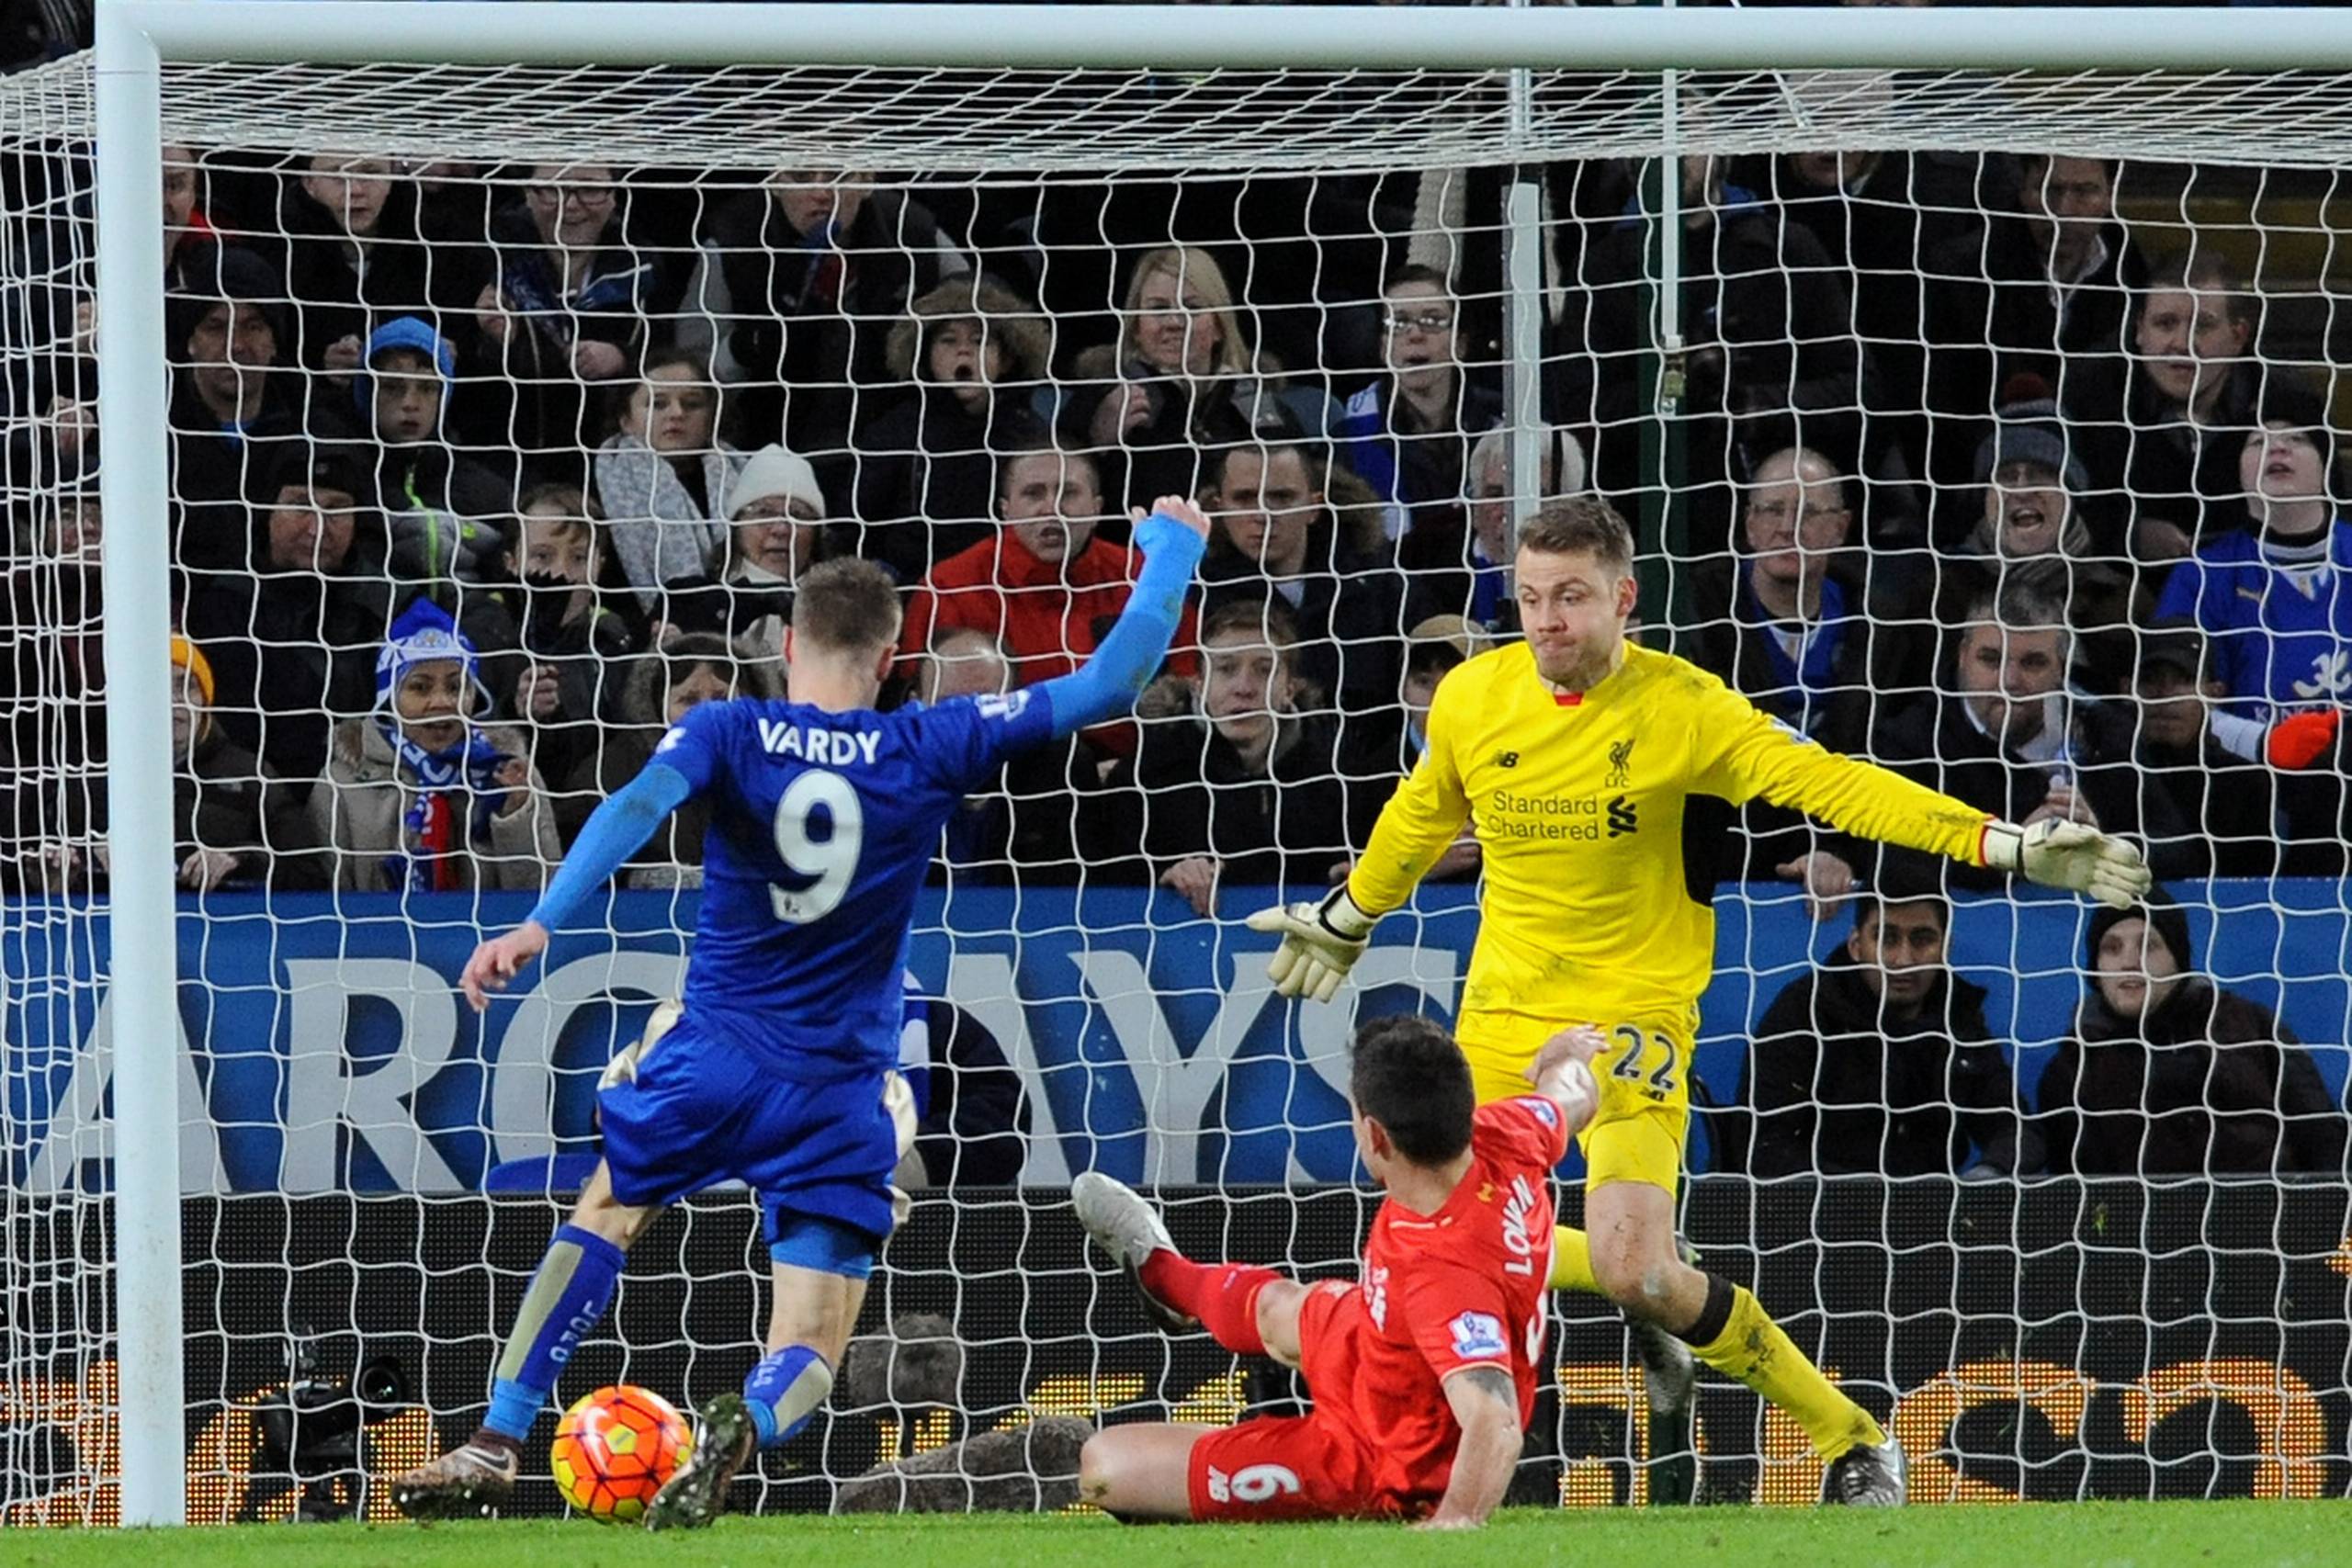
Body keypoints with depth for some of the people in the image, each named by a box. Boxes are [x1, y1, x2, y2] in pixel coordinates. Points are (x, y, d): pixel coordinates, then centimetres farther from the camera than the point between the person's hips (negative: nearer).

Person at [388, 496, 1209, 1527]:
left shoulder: (726, 733, -3)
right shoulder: (932, 750, -2)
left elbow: (638, 807, -22)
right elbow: (1114, 681, 0)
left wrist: (541, 923, -33)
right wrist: (1171, 547, 13)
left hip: (712, 1059, 1)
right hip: (837, 1093, -1)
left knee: (604, 1213, 29)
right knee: (805, 1366, 4)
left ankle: (496, 1445, 18)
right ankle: (745, 1426, -33)